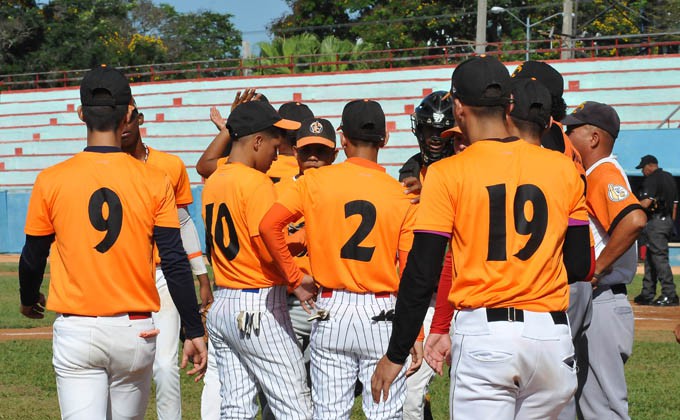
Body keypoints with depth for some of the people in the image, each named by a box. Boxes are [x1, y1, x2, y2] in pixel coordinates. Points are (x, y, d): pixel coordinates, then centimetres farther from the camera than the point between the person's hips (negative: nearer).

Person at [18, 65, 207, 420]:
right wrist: (194, 332, 2)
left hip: (76, 332, -1)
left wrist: (29, 300, 28)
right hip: (136, 331, 1)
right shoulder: (154, 181, -3)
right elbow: (175, 262, -5)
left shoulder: (51, 181, -3)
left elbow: (33, 258, 7)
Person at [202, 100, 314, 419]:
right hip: (258, 306, -8)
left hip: (221, 303, 9)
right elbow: (268, 245, -20)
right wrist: (296, 281, -6)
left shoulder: (212, 183, 12)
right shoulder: (256, 182, -13)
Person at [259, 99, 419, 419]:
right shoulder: (400, 195, -3)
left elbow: (268, 226, -10)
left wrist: (293, 276, 2)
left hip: (331, 310, 1)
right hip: (381, 313, -1)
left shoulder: (315, 182, -1)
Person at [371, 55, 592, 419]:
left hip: (483, 335, -4)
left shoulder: (448, 174, -3)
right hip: (552, 334, 4)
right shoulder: (563, 168, 7)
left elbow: (421, 274, -5)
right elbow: (579, 266, 9)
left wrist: (395, 355, 3)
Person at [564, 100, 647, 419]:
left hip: (600, 307, -11)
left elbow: (634, 219, -32)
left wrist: (596, 268, -26)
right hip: (589, 306, 11)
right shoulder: (592, 176, 18)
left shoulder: (604, 173, -14)